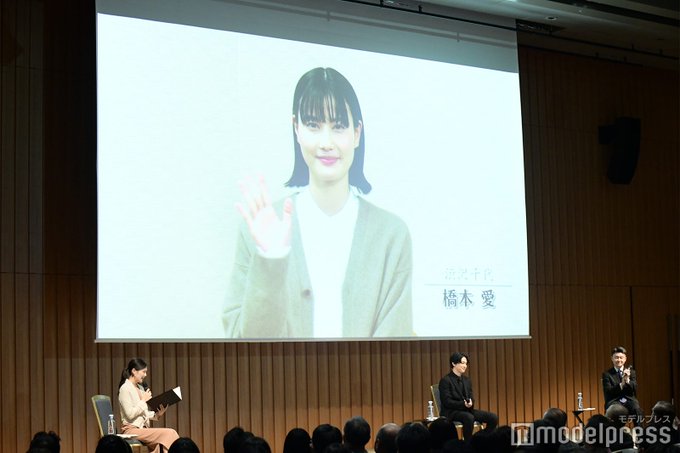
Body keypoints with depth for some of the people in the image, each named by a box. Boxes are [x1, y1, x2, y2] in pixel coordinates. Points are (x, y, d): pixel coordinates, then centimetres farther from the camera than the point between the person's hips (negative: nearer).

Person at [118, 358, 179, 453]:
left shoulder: (139, 388, 18)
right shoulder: (125, 388, -8)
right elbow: (130, 414, -17)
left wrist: (156, 414, 3)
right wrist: (143, 400, -11)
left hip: (142, 428, 7)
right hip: (132, 430, -7)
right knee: (169, 433, -22)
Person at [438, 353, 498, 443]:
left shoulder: (467, 380, 14)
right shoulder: (445, 381, -7)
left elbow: (471, 398, 10)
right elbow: (447, 402, -14)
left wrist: (470, 403, -15)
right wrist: (463, 404, -26)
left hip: (466, 410, 7)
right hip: (451, 412, -7)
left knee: (493, 417, -11)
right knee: (469, 418, -39)